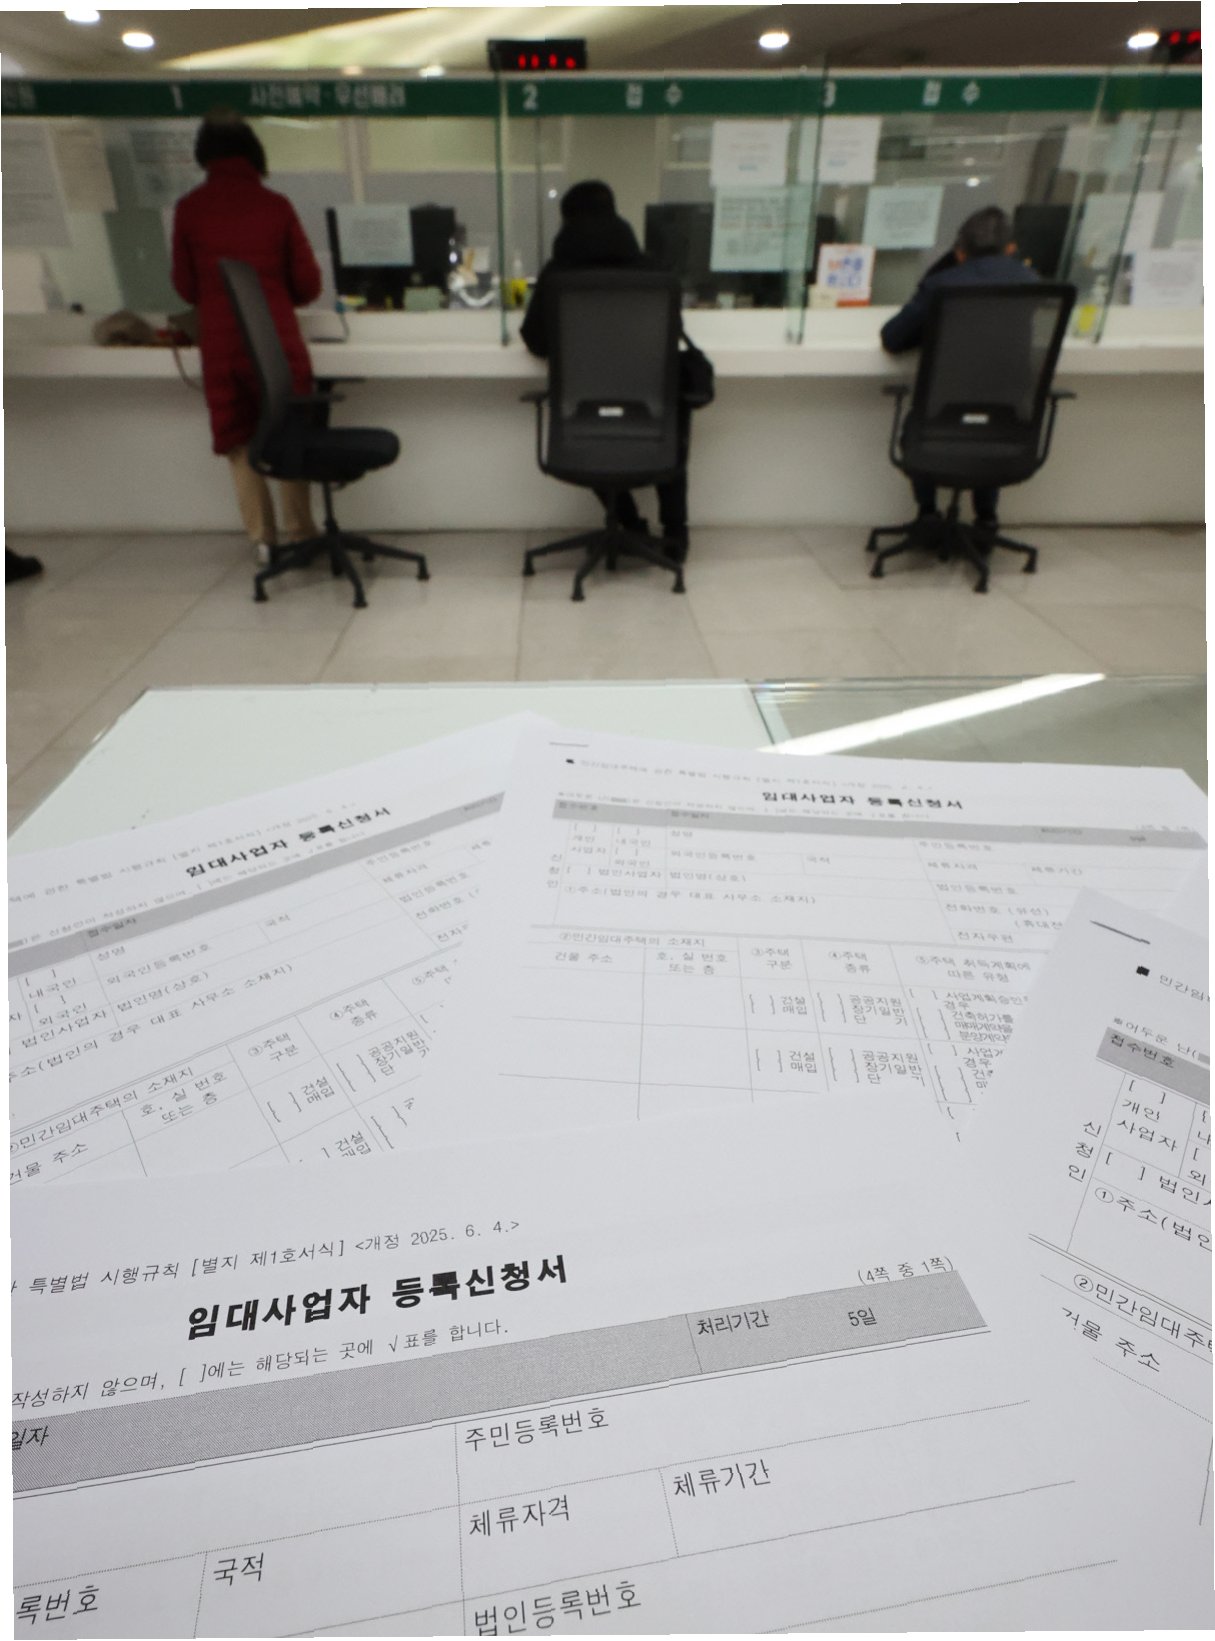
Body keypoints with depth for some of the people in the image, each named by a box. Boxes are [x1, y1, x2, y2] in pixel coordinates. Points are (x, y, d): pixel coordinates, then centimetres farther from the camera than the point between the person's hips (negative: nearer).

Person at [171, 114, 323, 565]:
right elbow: (308, 284, 3)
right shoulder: (275, 206, 0)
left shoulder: (189, 209, 3)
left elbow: (185, 286, 9)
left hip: (219, 341, 1)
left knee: (238, 442, 10)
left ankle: (263, 539, 10)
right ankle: (298, 532, 13)